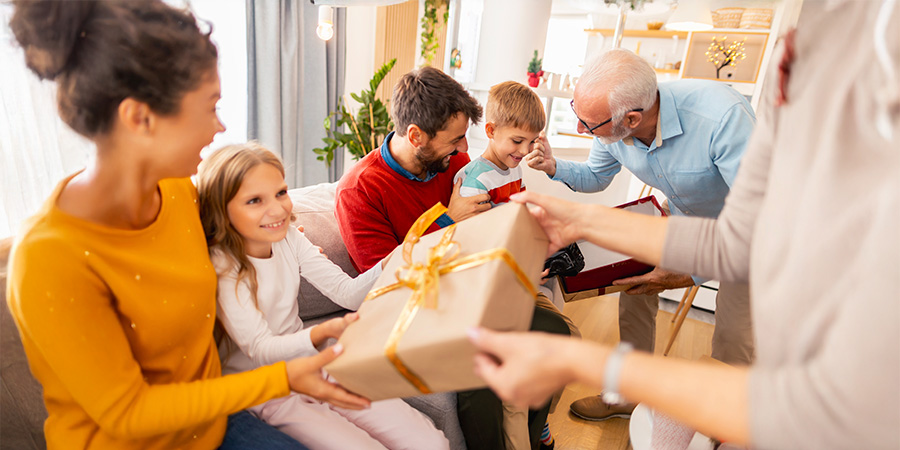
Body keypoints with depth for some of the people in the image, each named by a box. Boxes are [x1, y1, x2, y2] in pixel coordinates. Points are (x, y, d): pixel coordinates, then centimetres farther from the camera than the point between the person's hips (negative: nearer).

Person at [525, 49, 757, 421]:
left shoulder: (721, 117, -41)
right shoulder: (612, 129, -21)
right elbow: (596, 177, 1)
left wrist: (692, 271, -42)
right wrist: (556, 167, -20)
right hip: (682, 213, 5)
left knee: (734, 329, -10)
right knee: (634, 283, -2)